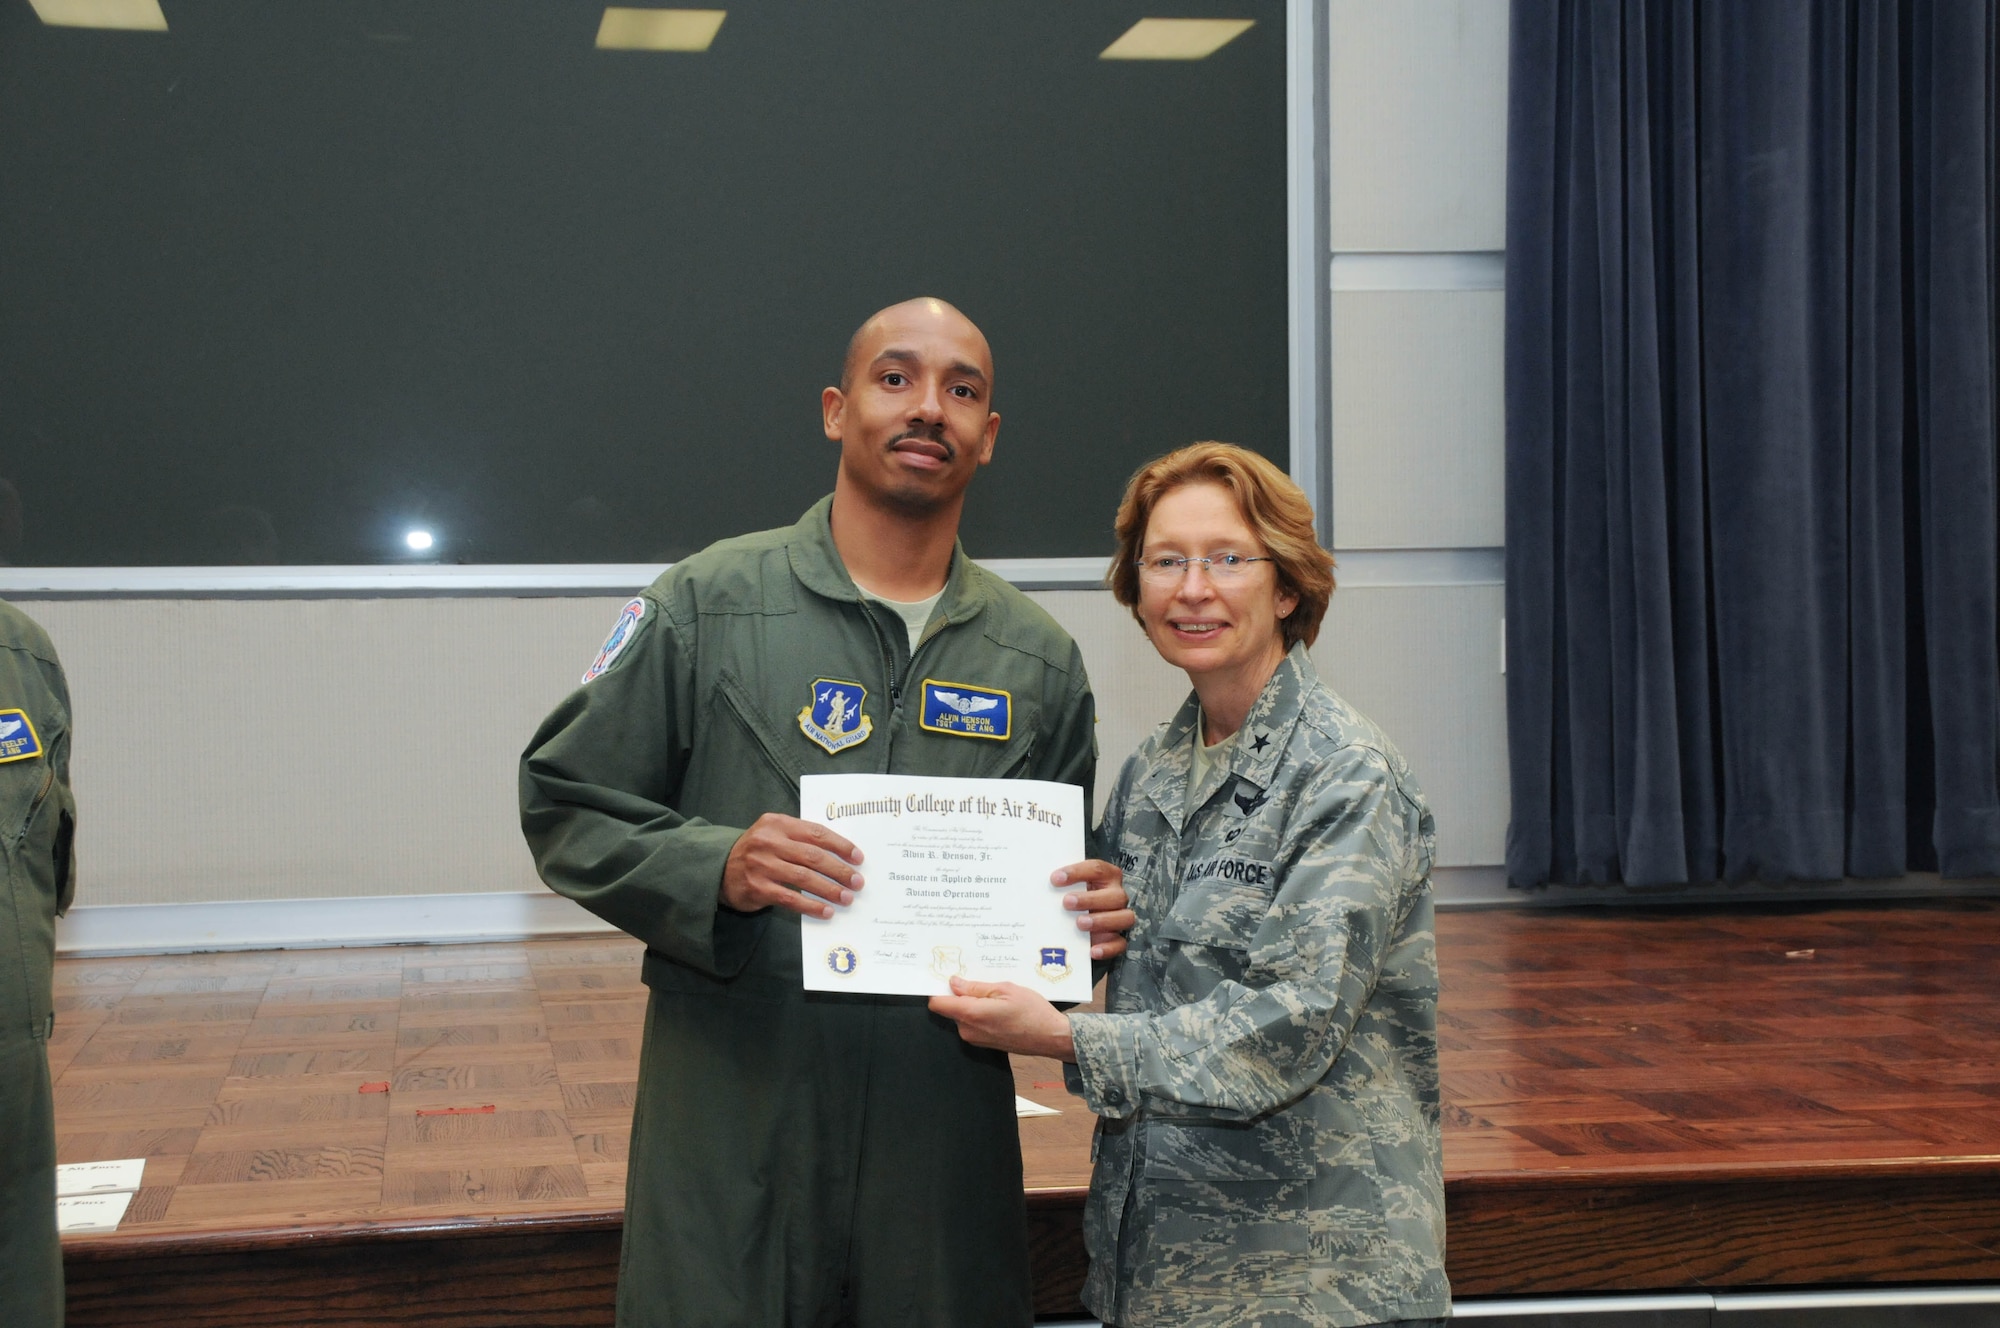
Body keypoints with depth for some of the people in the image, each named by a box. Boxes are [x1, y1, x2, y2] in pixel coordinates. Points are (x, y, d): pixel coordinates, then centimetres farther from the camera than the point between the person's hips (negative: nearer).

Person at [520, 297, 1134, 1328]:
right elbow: (563, 804, 0)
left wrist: (1091, 923, -3)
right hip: (733, 1134, -3)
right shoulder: (706, 606, -1)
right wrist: (716, 868, -17)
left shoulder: (1040, 660, 10)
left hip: (946, 1143, 3)